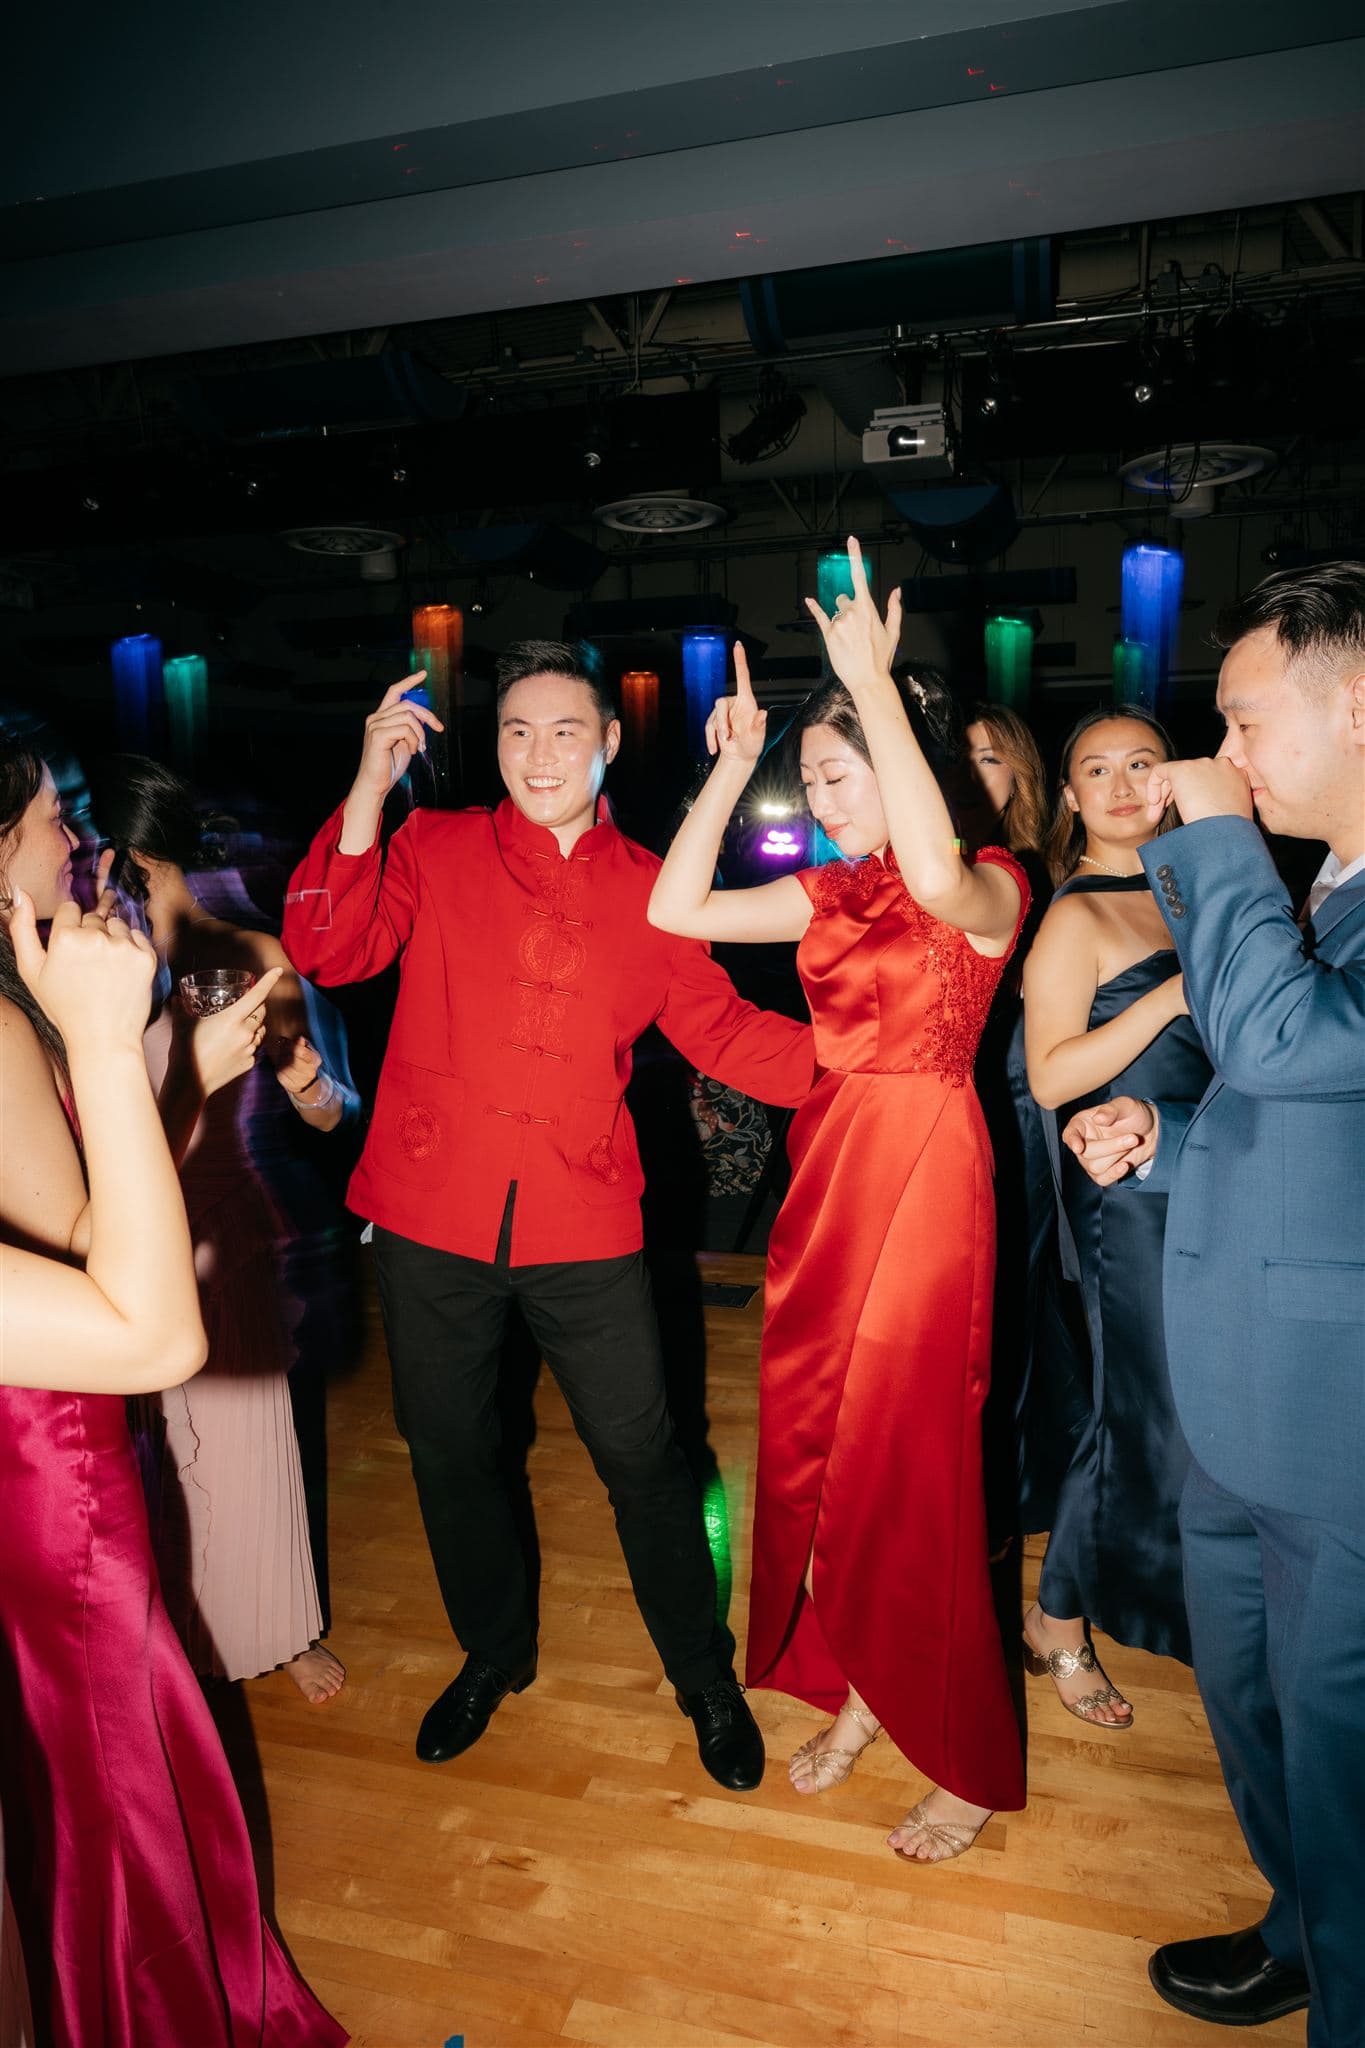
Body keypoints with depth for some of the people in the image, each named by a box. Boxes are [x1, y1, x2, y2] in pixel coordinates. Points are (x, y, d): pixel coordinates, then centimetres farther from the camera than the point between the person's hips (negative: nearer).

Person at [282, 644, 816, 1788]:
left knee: (641, 1454, 6)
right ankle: (493, 1654, 44)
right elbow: (326, 952, -9)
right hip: (432, 1216, 1)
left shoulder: (646, 888, 4)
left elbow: (721, 1030, 2)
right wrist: (369, 791, -16)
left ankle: (706, 1681, 32)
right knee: (450, 1449, 17)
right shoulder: (435, 849, 3)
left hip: (584, 1222, -1)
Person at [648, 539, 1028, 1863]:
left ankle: (967, 1762, 25)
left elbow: (939, 881, -35)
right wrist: (730, 765, -1)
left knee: (910, 1456, 2)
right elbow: (673, 910, 3)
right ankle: (858, 1687, 37)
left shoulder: (992, 888, -9)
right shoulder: (830, 893, 9)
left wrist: (875, 684, -34)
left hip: (923, 1173, -7)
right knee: (816, 1443, 14)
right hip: (826, 1172, 7)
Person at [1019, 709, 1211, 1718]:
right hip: (1126, 1189, -7)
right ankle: (1057, 1621, 19)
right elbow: (1051, 1078, -18)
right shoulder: (1075, 918, -11)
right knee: (1148, 1408, -2)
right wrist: (1175, 995, -21)